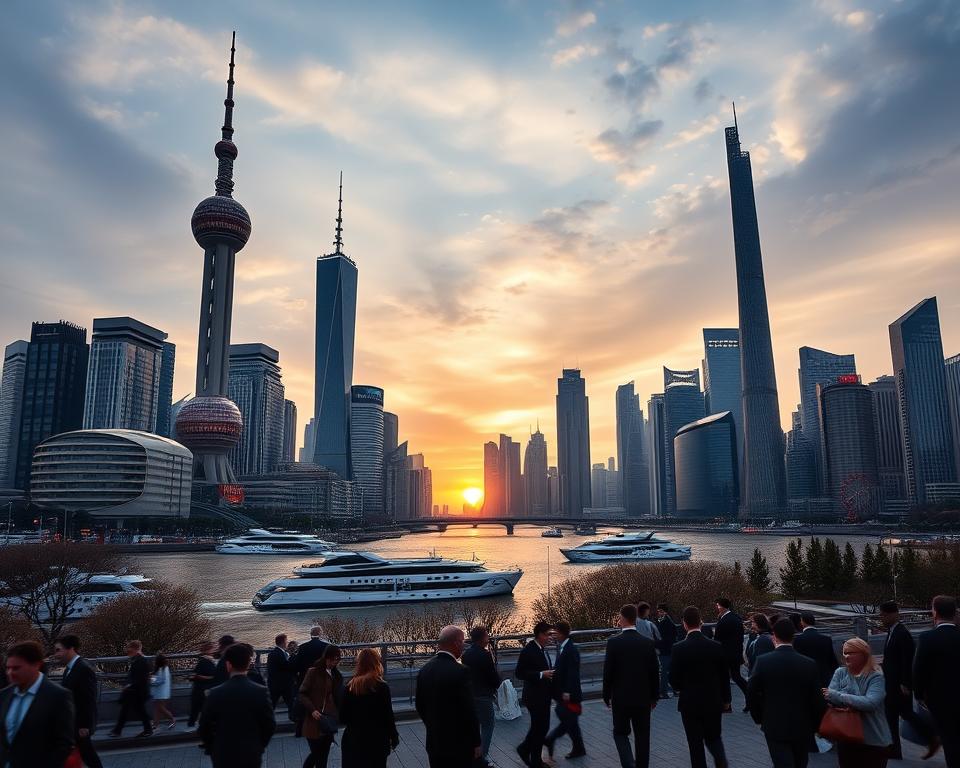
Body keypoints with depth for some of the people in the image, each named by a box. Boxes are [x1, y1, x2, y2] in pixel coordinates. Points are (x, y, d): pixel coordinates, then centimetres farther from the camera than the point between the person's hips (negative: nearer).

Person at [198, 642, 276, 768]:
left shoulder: (216, 693, -12)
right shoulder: (260, 692, -11)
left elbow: (204, 728, -5)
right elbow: (270, 725, -5)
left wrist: (211, 748, 13)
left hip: (223, 757, -1)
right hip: (252, 756, 1)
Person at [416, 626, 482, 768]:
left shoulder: (424, 670, 0)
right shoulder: (460, 672, -21)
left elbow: (420, 707, 9)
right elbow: (469, 712, -18)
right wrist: (476, 743, -7)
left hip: (434, 743, 6)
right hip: (459, 745, -6)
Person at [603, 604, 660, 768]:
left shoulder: (613, 642, -13)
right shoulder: (648, 643, -4)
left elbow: (608, 672, -10)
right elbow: (655, 672, 2)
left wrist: (607, 696, 3)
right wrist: (655, 696, 14)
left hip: (620, 699, -2)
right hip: (643, 699, 3)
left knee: (620, 733, 13)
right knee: (642, 737, 14)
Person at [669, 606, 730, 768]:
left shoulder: (679, 649, -15)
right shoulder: (716, 646, -8)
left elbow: (673, 680, -9)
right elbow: (725, 675, 2)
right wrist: (726, 700, 16)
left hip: (690, 704, -2)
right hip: (714, 703, 2)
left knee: (696, 744, 10)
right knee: (714, 738, 20)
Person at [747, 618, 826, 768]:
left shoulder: (763, 661, -13)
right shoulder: (809, 664, -11)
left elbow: (751, 694, -8)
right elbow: (817, 699, -7)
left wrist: (759, 718, 9)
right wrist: (816, 725, 9)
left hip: (775, 727, -2)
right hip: (803, 728, 2)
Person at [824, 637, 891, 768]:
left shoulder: (876, 677, -11)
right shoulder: (840, 673, 0)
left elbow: (871, 703, -25)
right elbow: (830, 697, -9)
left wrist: (837, 696, -25)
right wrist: (855, 702, -26)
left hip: (874, 741, -3)